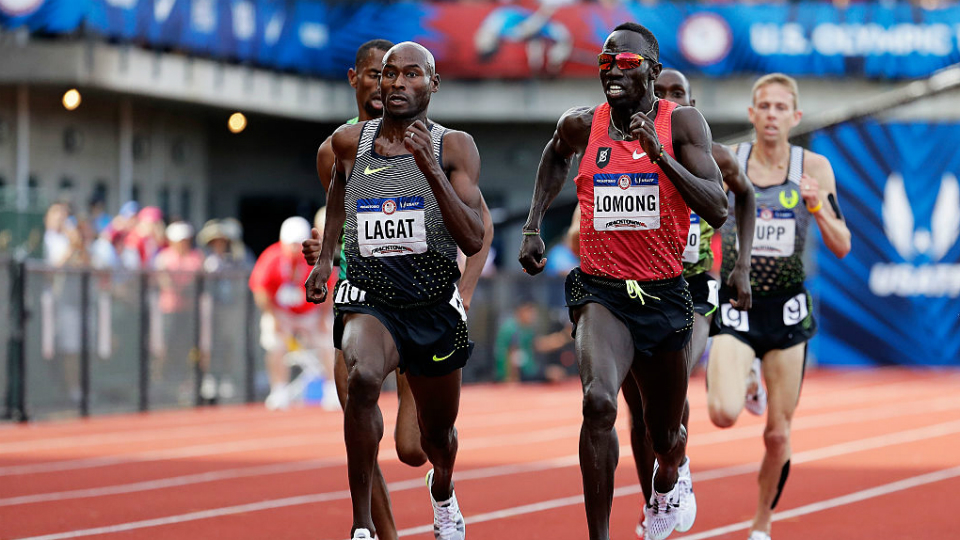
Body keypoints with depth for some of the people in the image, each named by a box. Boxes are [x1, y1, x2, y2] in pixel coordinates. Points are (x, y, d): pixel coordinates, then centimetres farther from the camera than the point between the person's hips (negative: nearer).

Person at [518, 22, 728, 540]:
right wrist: (533, 226, 20)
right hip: (600, 289, 0)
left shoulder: (682, 123, -6)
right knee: (599, 400, -30)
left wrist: (659, 154, -25)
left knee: (664, 433, 19)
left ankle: (669, 479, 57)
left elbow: (717, 210, -16)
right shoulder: (581, 124, 0)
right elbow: (556, 154, 26)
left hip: (664, 296, 1)